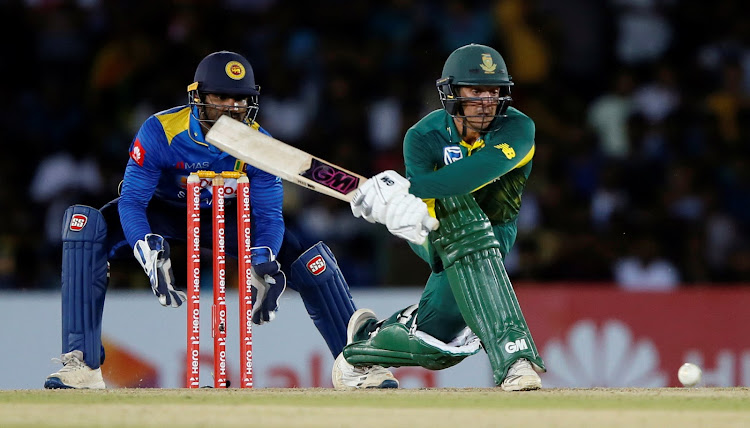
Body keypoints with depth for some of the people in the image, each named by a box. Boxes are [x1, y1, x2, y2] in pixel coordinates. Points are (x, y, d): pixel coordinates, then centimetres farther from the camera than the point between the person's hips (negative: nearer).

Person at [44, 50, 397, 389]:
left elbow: (269, 216, -18)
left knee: (309, 260, -15)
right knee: (86, 226, -33)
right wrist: (152, 257, -45)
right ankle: (83, 364, -34)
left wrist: (264, 268, -38)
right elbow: (132, 201, -28)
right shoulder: (160, 132, -30)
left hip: (225, 218, 2)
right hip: (163, 212, -2)